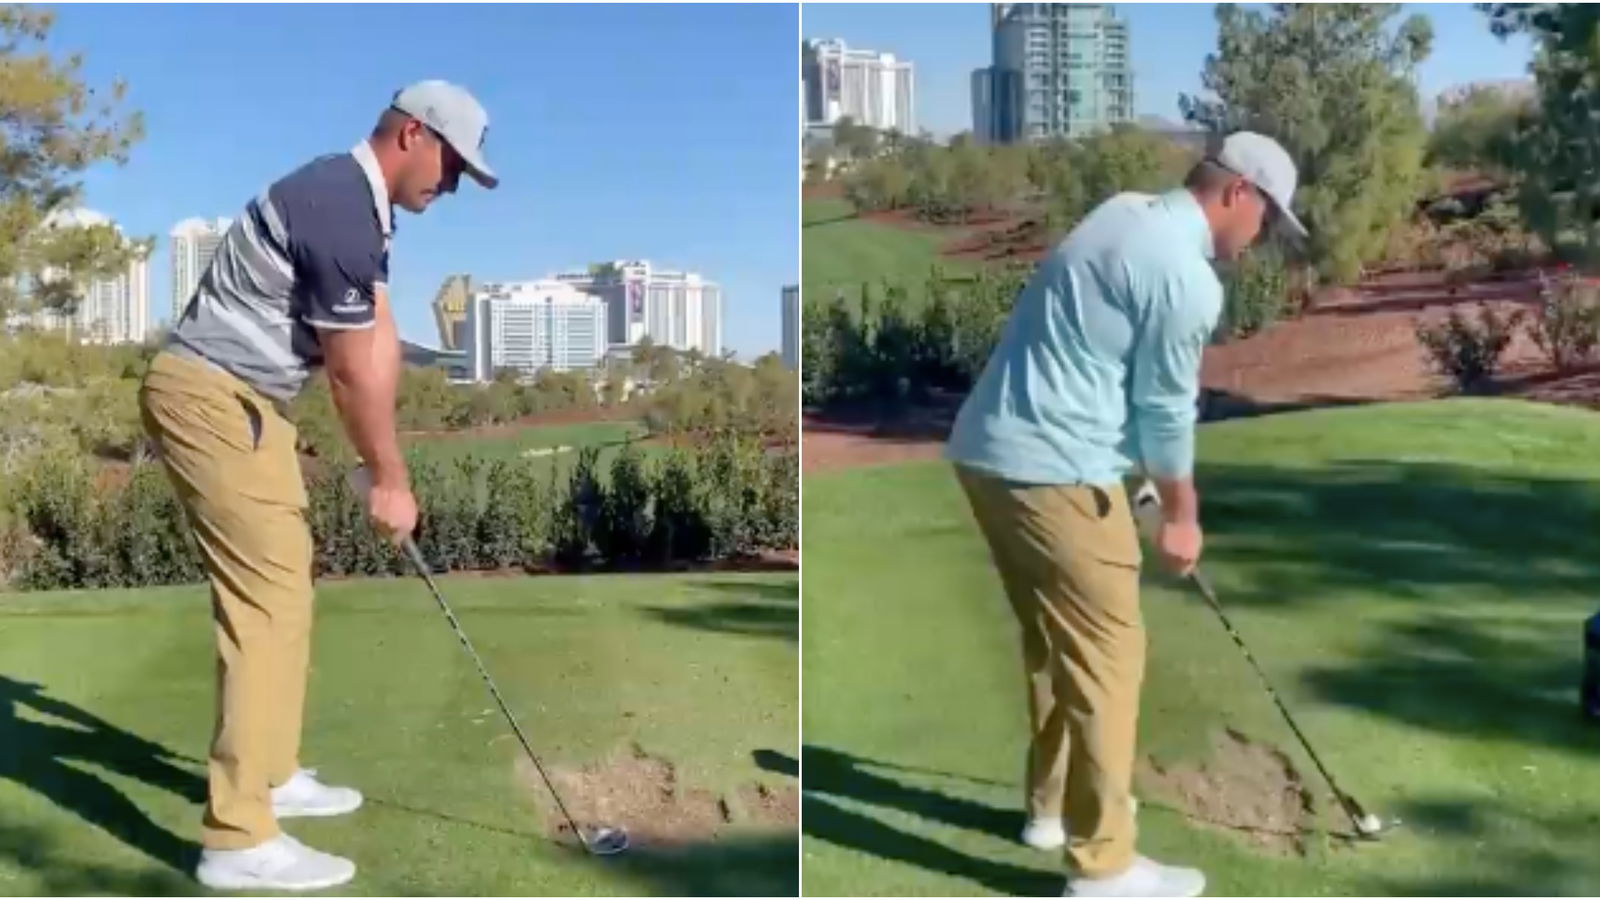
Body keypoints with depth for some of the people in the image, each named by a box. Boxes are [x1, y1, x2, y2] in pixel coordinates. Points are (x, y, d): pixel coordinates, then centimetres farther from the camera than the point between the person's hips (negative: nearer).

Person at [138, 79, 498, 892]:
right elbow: (353, 371, -16)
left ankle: (270, 775, 29)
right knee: (266, 600, -12)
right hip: (211, 399, -11)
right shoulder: (338, 213, -21)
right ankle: (238, 839, -9)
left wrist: (382, 469, 6)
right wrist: (389, 481, -4)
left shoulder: (357, 201, 12)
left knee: (281, 586, 17)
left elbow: (378, 344, 9)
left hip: (237, 399, 11)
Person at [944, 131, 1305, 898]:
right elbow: (1166, 410, -6)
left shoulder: (1124, 214, 15)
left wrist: (1153, 488, 20)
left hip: (987, 450, 10)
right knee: (1107, 656, 0)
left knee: (1056, 639, 22)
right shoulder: (1187, 280, -13)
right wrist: (1181, 515, 9)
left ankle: (1053, 804, 37)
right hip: (1053, 471, -10)